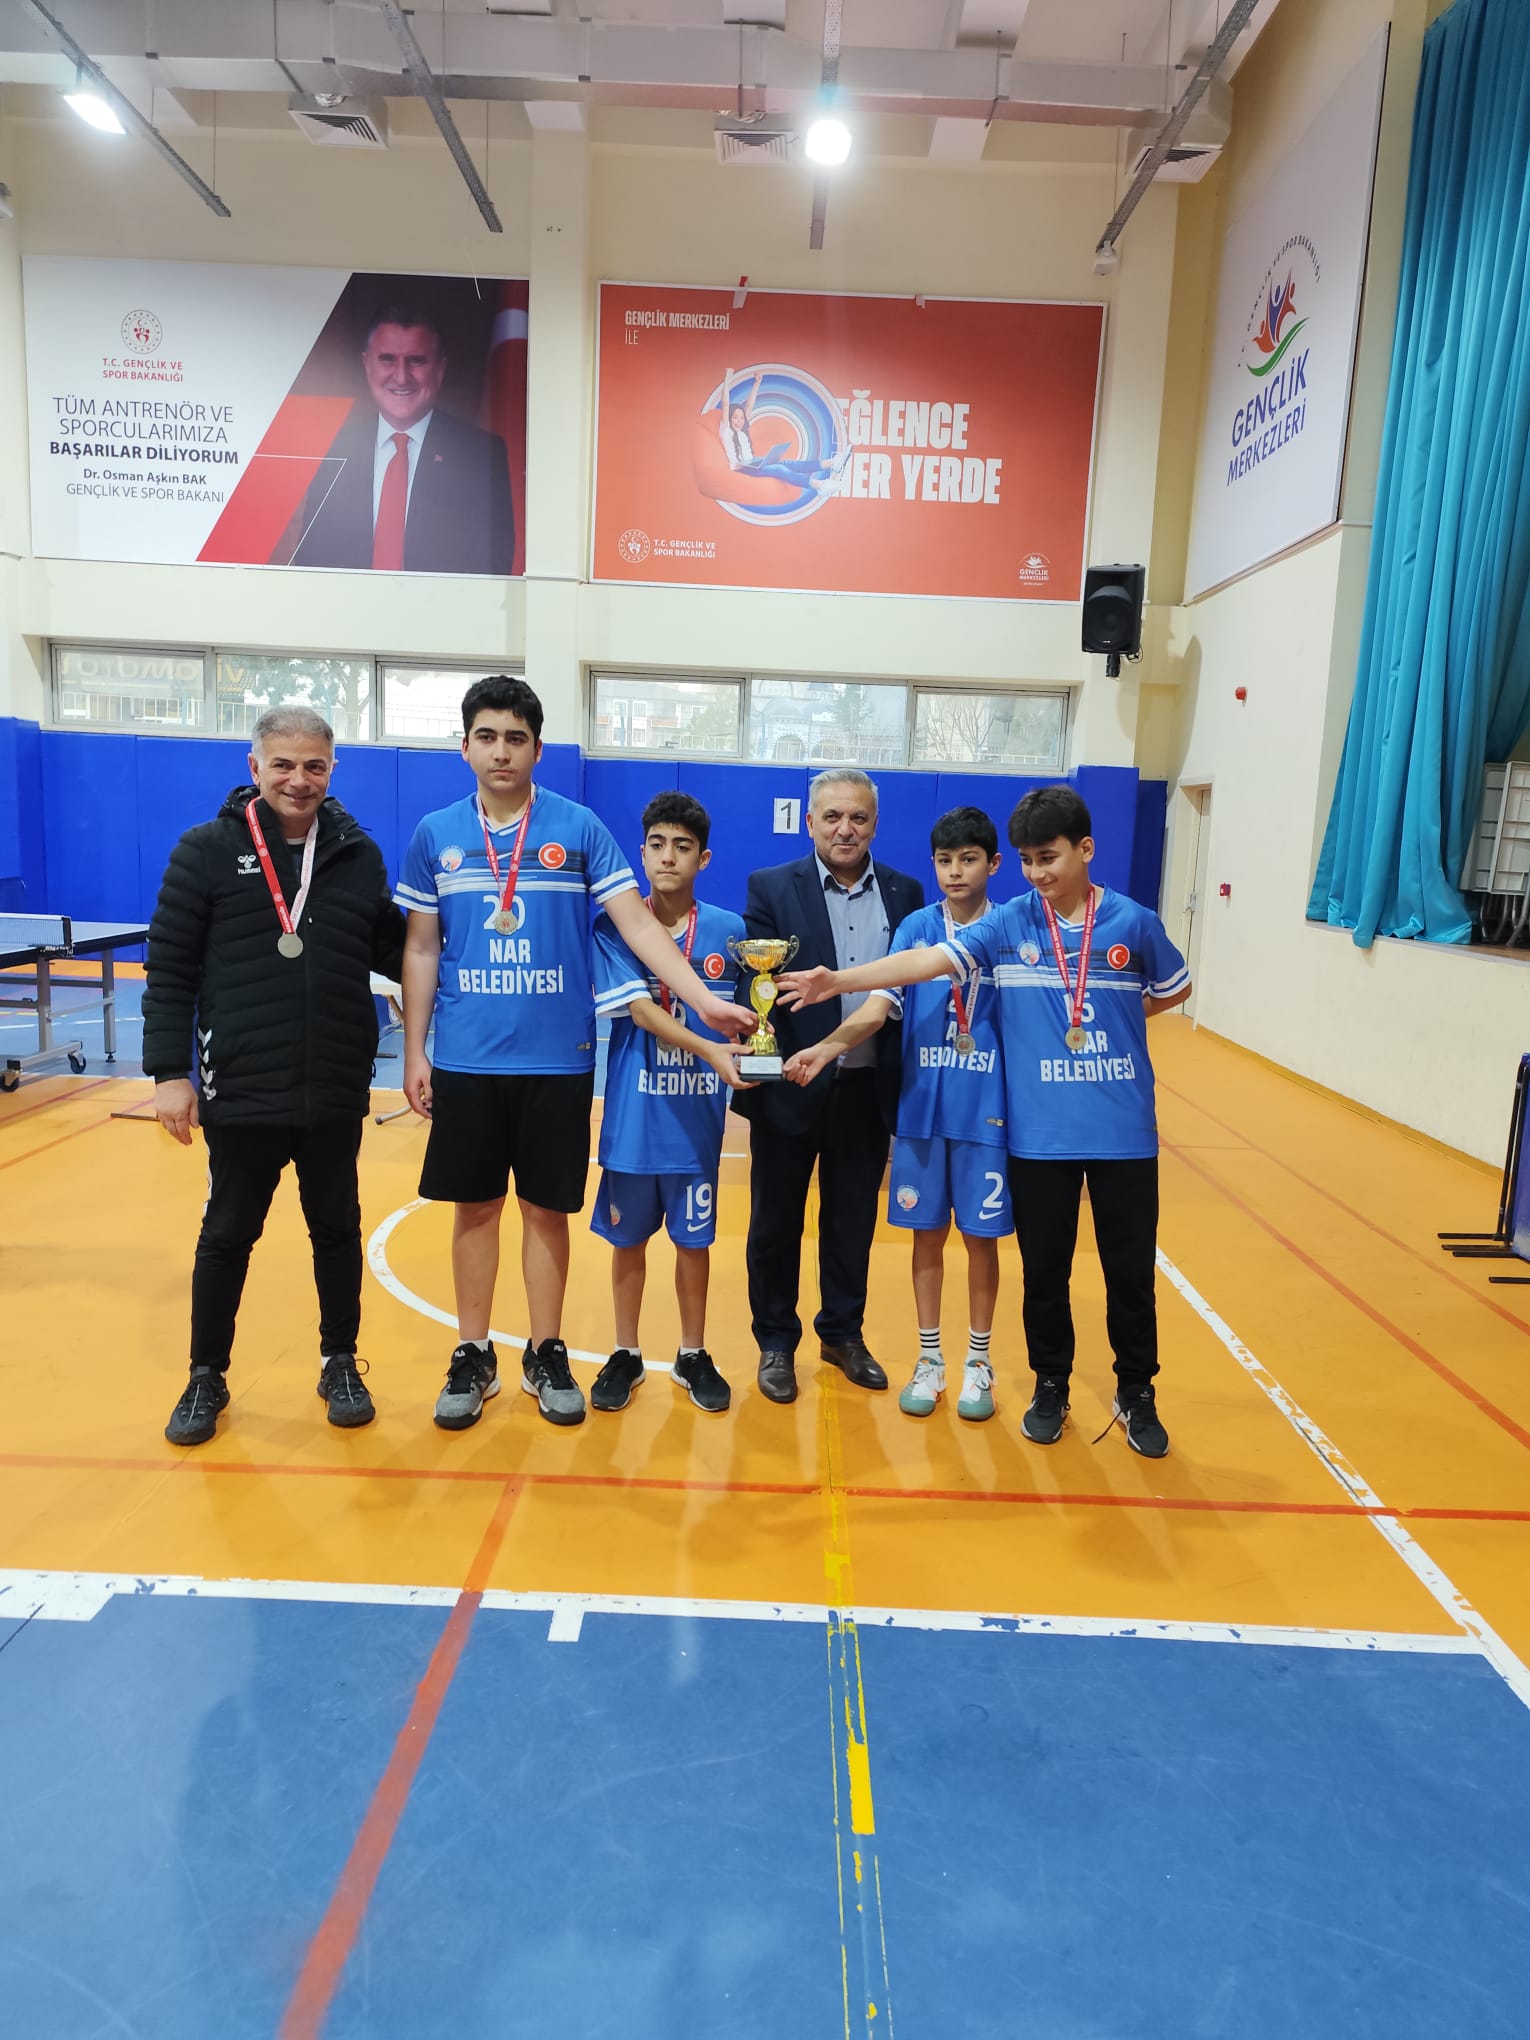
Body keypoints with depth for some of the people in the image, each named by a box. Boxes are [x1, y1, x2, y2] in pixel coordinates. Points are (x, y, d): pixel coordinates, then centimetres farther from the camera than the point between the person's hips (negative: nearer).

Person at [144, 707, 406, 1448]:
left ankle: (340, 1365, 31)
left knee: (337, 1230, 13)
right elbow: (170, 971, -4)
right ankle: (207, 1377, 30)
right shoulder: (206, 849, -4)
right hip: (241, 1093, -2)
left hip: (335, 1093, 2)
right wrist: (169, 1071, -7)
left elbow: (392, 953, 9)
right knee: (227, 1235, 12)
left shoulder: (359, 853, 3)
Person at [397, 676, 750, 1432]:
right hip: (463, 1060, 1)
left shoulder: (579, 828, -2)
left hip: (557, 1059, -1)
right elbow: (421, 950, 8)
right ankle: (473, 1358, 25)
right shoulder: (435, 834, 4)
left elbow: (638, 925, -6)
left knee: (546, 1207, 9)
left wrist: (704, 1000, -16)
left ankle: (546, 1356, 25)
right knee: (475, 1207, 10)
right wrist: (413, 1052, 5)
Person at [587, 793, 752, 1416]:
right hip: (632, 1113, 0)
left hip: (697, 1114, 1)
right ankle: (625, 1356, 29)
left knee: (693, 1238, 11)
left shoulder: (728, 931, -1)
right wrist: (711, 1049, -27)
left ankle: (694, 1356, 29)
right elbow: (639, 1009, -15)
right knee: (628, 1237, 12)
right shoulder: (615, 927, -5)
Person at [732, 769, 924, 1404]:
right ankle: (776, 1343, 29)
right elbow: (752, 978, -8)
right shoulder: (771, 888, -2)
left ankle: (843, 1333, 35)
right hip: (790, 1088, -2)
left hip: (869, 1090, 2)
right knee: (776, 1222, 11)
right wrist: (757, 1025, -29)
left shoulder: (905, 893, 4)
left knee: (853, 1222, 16)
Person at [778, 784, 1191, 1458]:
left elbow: (1175, 988, 16)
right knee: (1045, 1269, 11)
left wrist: (1116, 1018, 3)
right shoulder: (1009, 924, -3)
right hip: (1039, 1135, 0)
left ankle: (1137, 1394, 30)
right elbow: (929, 960, -14)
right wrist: (839, 981, -24)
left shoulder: (1134, 923, -1)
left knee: (1131, 1270, 10)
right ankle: (1050, 1388, 31)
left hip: (1124, 1132, 0)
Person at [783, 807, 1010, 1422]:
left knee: (981, 1235, 9)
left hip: (986, 1111, -1)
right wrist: (825, 1048, -26)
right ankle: (929, 1358, 26)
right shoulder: (916, 926, 1)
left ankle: (978, 1361, 26)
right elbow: (880, 1005, -10)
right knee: (927, 1233, 11)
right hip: (922, 1108, 1)